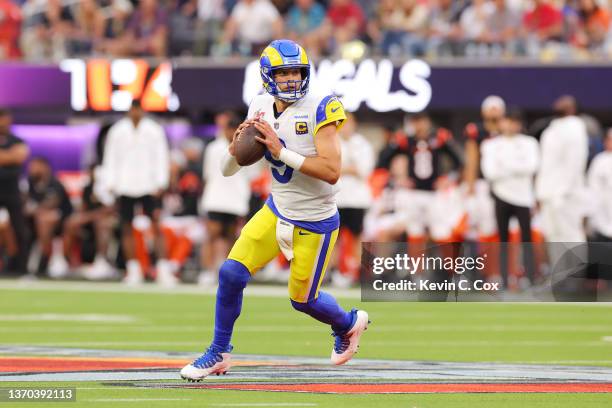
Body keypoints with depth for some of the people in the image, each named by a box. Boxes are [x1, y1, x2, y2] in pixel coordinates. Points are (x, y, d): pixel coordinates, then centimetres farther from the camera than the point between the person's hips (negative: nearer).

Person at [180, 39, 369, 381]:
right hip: (278, 211, 5)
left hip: (315, 221, -5)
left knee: (302, 299, 6)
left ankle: (348, 323, 39)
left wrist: (281, 151, -31)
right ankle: (219, 353, 10)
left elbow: (331, 172, -28)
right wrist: (237, 144, -20)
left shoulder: (319, 109, -19)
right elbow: (228, 170, 3)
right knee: (232, 273, -8)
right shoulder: (261, 109, -2)